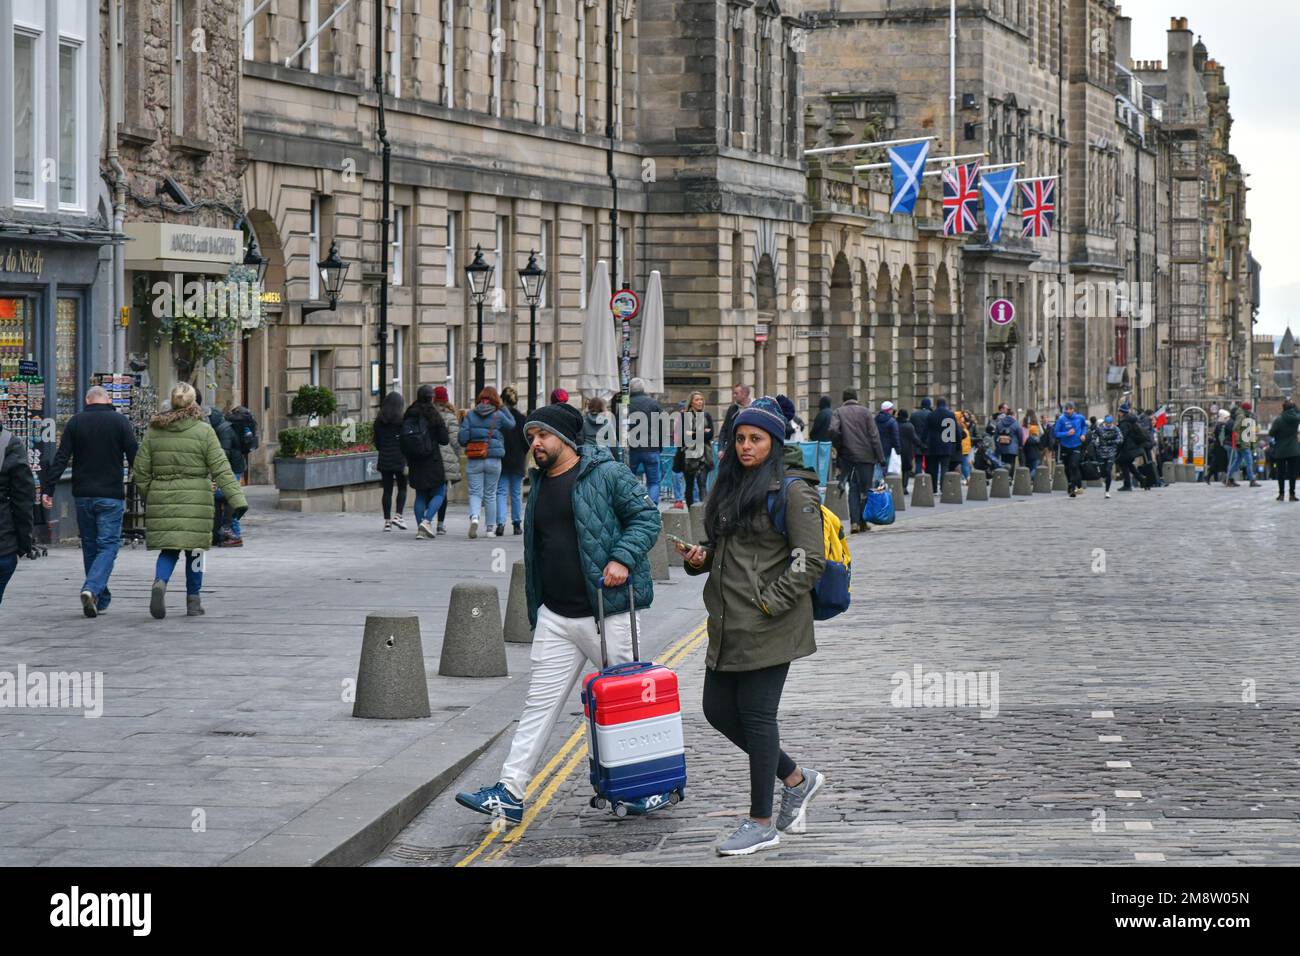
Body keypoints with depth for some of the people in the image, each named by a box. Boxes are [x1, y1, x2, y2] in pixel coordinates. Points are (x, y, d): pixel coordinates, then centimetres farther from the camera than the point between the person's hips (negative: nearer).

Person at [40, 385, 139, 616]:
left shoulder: (75, 422, 3)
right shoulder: (120, 421, -2)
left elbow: (61, 458, -2)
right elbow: (135, 458, -5)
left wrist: (47, 488, -1)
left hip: (82, 495, 3)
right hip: (111, 496, -3)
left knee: (90, 546, 14)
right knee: (108, 546, -2)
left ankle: (101, 600, 17)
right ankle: (92, 589, -24)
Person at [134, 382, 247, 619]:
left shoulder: (154, 431, 4)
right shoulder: (203, 431, -5)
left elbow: (141, 470, 6)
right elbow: (221, 469, -9)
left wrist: (147, 497, 20)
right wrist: (237, 499, -10)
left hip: (162, 499, 2)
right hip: (195, 500, -2)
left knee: (168, 550, 8)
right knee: (194, 550, 10)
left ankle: (160, 583, -19)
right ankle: (193, 601, 16)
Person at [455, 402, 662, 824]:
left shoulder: (607, 474, -6)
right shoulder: (541, 487, 16)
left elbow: (646, 517, -7)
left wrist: (622, 558, -21)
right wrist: (536, 610, 22)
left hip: (607, 613, -6)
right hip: (555, 616, 6)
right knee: (540, 702, 3)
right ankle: (510, 793, 0)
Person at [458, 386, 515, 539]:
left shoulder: (470, 415, -1)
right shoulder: (498, 416, -3)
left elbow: (463, 438, -5)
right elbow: (512, 424, 15)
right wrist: (502, 407, 15)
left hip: (474, 461, 0)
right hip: (494, 459, 0)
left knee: (475, 493, 2)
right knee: (490, 494, 11)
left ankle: (474, 517, -25)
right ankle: (490, 527, 16)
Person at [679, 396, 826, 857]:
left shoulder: (792, 490, -10)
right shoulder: (730, 484, 16)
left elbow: (811, 559, -14)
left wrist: (770, 603, -17)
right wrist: (699, 557, 4)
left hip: (770, 625, -9)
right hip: (727, 624, 9)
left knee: (756, 714, -4)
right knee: (718, 710, 9)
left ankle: (762, 823, 6)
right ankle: (795, 778, 28)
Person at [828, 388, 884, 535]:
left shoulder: (838, 412, 2)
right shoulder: (864, 411, 2)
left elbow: (833, 430, -15)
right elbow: (874, 435, -2)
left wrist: (840, 447, 1)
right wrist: (881, 457, -2)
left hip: (848, 456, 1)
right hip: (866, 456, -1)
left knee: (853, 488, 5)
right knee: (866, 488, 8)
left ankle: (855, 522, -6)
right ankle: (863, 521, 8)